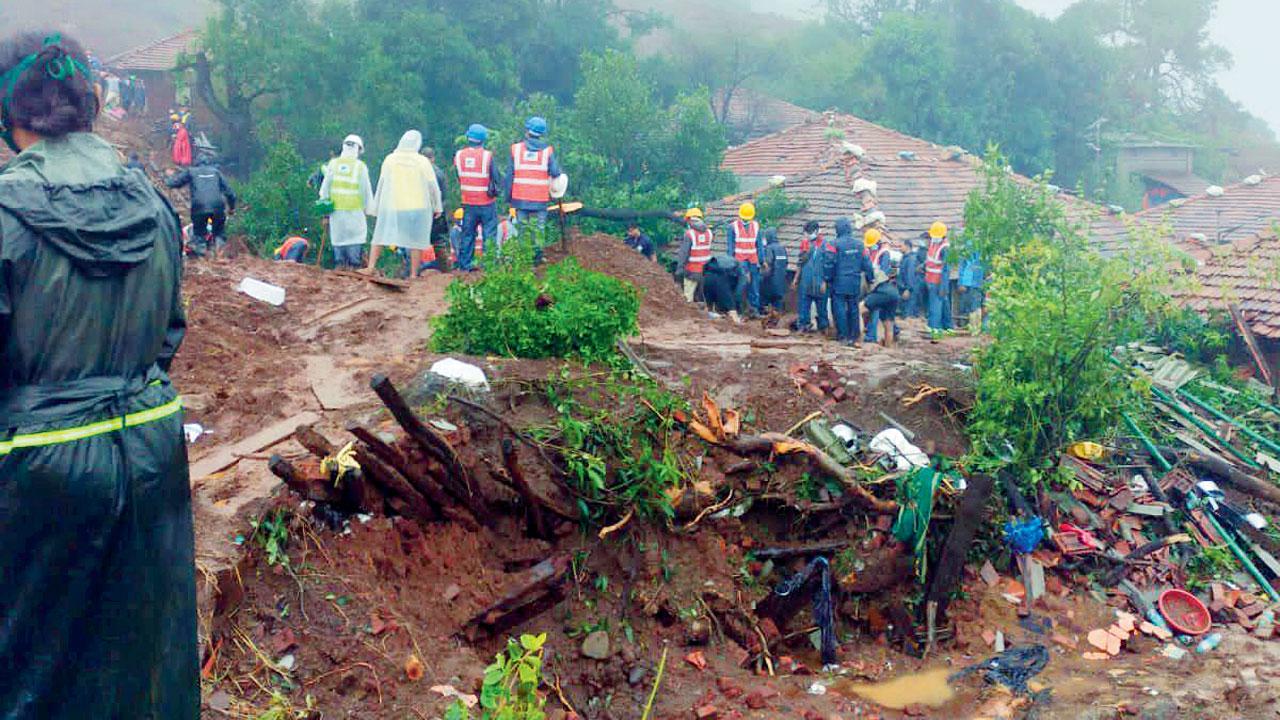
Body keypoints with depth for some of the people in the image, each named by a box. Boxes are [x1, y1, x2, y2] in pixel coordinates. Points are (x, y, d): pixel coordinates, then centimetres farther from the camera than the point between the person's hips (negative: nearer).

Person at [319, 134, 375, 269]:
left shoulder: (333, 164, 3)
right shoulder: (360, 166, -5)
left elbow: (325, 186, 7)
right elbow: (366, 189, -1)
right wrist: (368, 207, 8)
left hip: (336, 208, 3)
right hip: (354, 209, -3)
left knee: (337, 237, 10)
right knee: (355, 237, 2)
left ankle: (339, 264, 12)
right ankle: (355, 264, 0)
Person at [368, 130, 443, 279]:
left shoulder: (389, 159, -1)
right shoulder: (422, 161, -5)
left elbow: (381, 184, 3)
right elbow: (433, 186, -1)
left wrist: (377, 207, 12)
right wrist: (438, 207, 10)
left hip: (392, 206, 1)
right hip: (417, 207, -1)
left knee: (380, 236, 12)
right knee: (416, 241, 6)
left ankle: (370, 267, 5)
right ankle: (414, 275, 6)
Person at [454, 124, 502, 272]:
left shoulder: (459, 156, -2)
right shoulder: (487, 156, -14)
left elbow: (458, 179, 5)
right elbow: (497, 179, -9)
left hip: (468, 202, 4)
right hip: (486, 203, -4)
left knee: (467, 234, 13)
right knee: (489, 234, 5)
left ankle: (464, 263, 16)